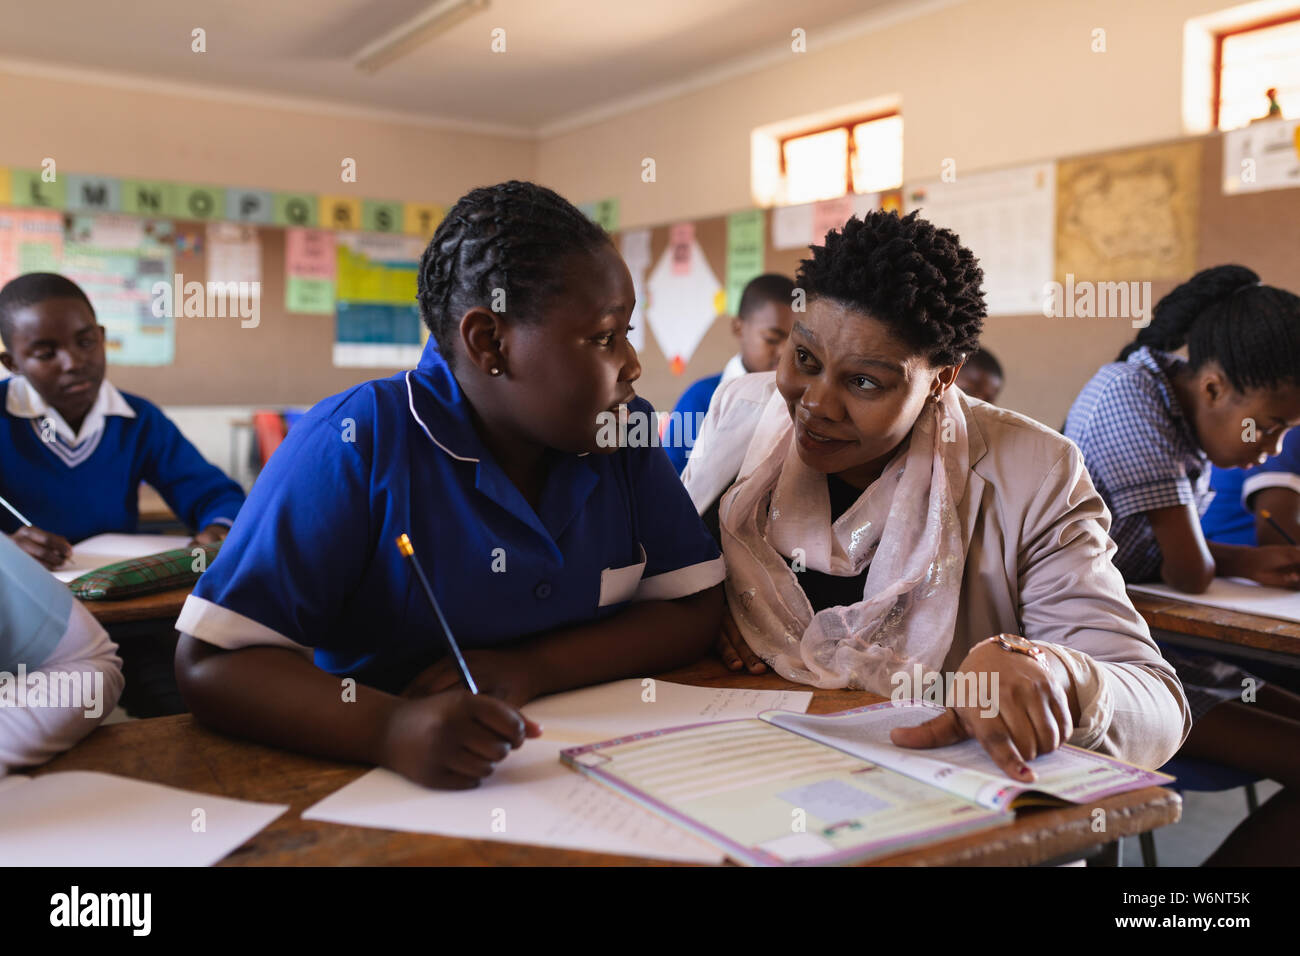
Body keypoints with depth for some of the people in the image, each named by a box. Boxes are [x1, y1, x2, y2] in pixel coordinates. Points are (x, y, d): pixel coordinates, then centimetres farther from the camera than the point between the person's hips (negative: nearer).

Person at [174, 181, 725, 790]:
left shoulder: (625, 429, 1)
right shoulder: (357, 441, -14)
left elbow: (696, 609, 0)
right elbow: (209, 663, -17)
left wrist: (530, 670, -16)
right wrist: (390, 728, -36)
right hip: (385, 797, -3)